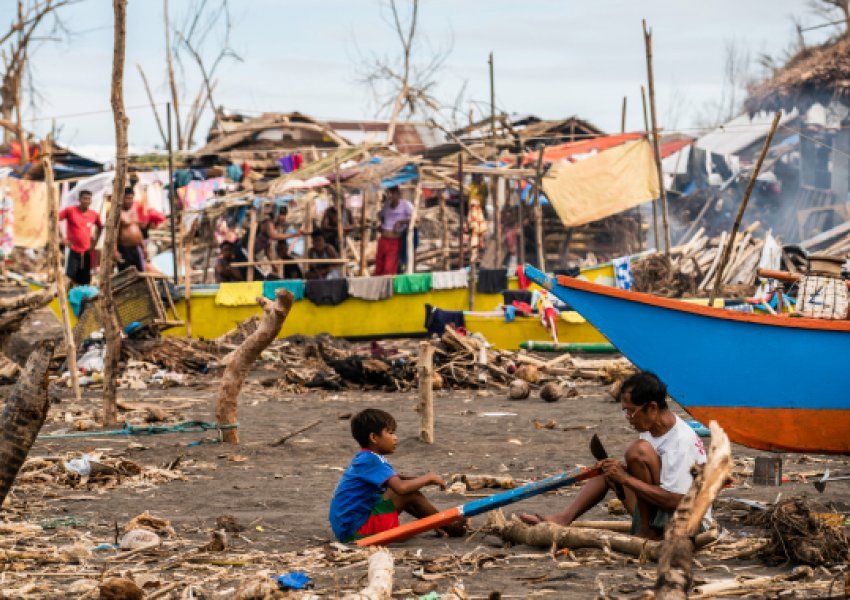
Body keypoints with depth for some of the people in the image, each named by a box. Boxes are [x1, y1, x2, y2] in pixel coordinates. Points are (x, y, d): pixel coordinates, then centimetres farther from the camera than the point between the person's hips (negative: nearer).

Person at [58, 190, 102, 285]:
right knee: (70, 277, -14)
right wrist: (62, 238, -12)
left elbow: (100, 227, 24)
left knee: (84, 281, 9)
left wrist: (95, 241, 12)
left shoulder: (94, 215, 4)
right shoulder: (70, 210, -8)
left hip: (87, 252, 5)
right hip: (73, 251, -5)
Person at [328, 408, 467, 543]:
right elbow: (401, 487, -28)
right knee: (411, 495, -13)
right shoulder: (370, 461, -18)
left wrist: (424, 480, 4)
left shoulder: (366, 458, 13)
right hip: (354, 530, -11)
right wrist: (428, 478, -12)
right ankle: (448, 527, 3)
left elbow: (397, 479, 21)